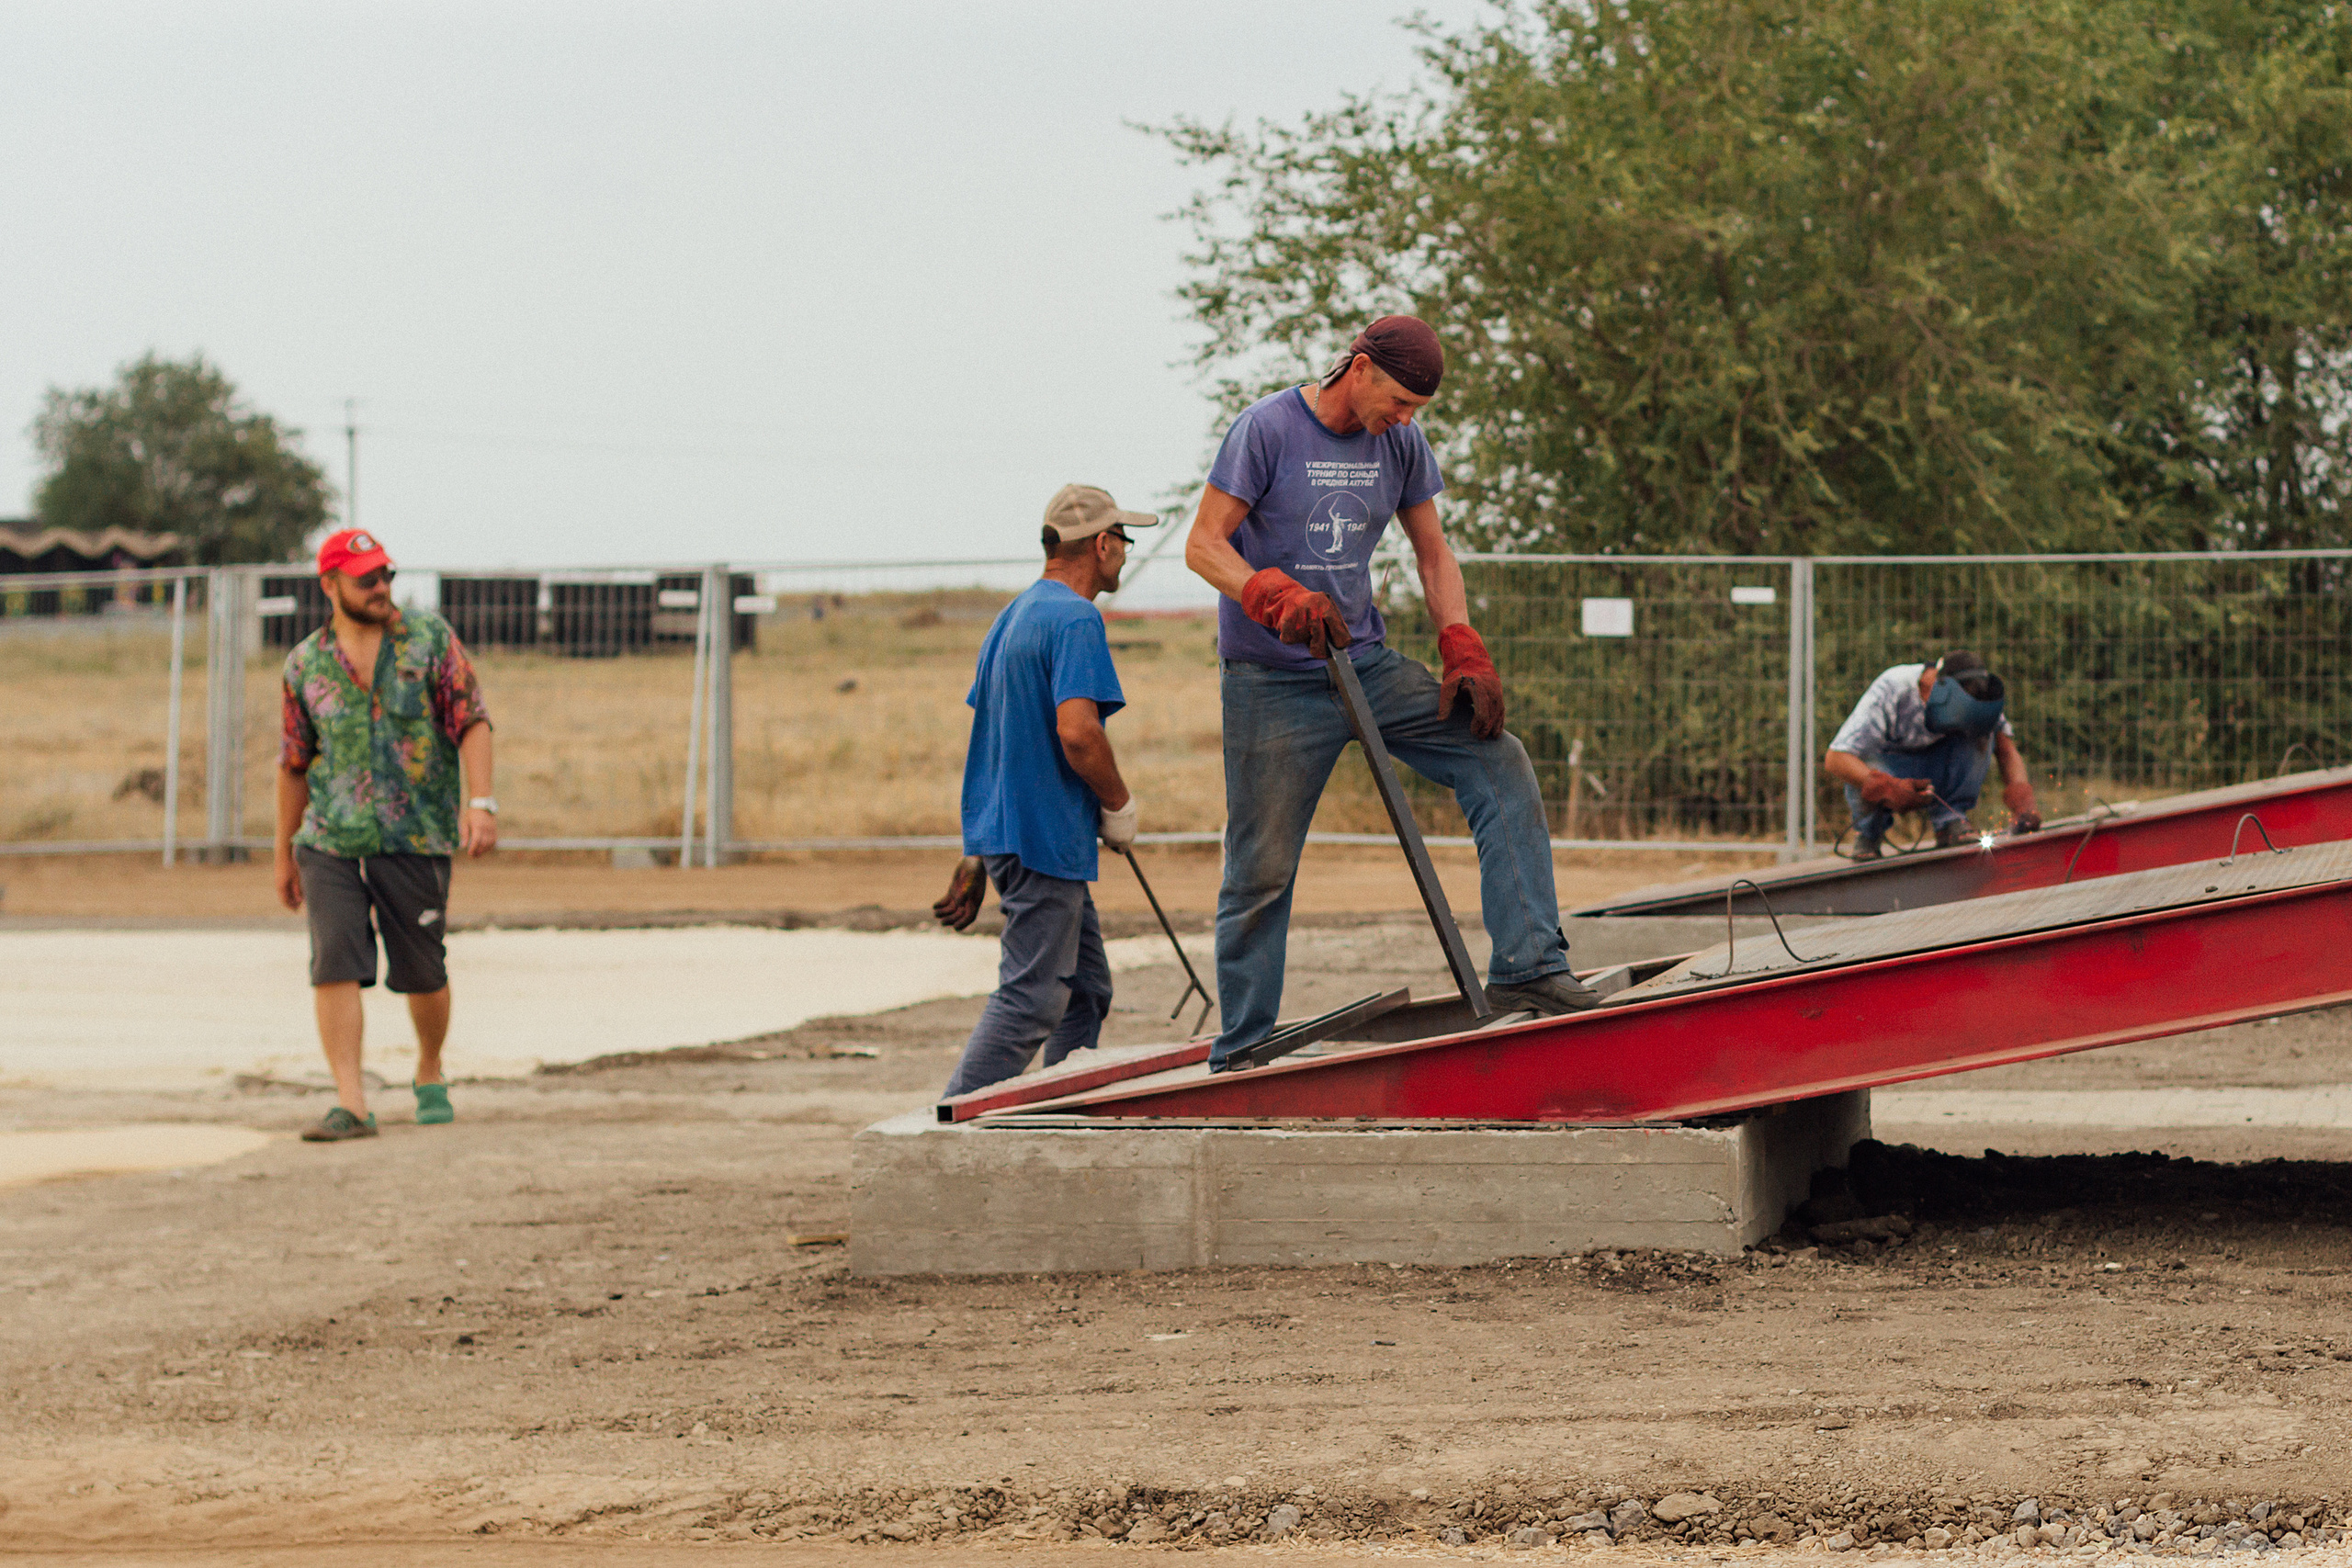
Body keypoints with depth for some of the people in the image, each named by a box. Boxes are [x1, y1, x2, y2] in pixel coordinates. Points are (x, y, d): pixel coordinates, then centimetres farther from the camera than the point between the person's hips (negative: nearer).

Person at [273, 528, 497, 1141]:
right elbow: (294, 762, 15)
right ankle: (351, 1106, -15)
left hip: (416, 839, -1)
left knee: (422, 971, 6)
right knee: (334, 965, -13)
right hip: (331, 840, 1)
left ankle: (430, 1073, 34)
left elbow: (472, 722, -5)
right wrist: (284, 854, 18)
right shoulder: (305, 664, 6)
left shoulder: (430, 637, 1)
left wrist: (480, 802, -19)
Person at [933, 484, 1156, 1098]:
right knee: (1031, 999, -9)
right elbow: (1076, 731, -25)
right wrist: (1119, 805, -9)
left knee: (1086, 991, 14)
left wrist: (976, 860, 24)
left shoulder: (1012, 616, 18)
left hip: (1002, 834, 10)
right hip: (1046, 839, -10)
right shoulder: (1075, 619, -13)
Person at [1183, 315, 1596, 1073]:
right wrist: (1278, 598, -29)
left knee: (1500, 763, -10)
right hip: (1272, 682, -5)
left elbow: (1433, 555, 13)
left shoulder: (1401, 444, 6)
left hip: (1367, 663, 5)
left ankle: (1527, 967, -14)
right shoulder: (1266, 430, -10)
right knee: (1260, 871, -4)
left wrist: (1464, 657, -2)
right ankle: (1239, 1056, 7)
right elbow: (1203, 545, -11)